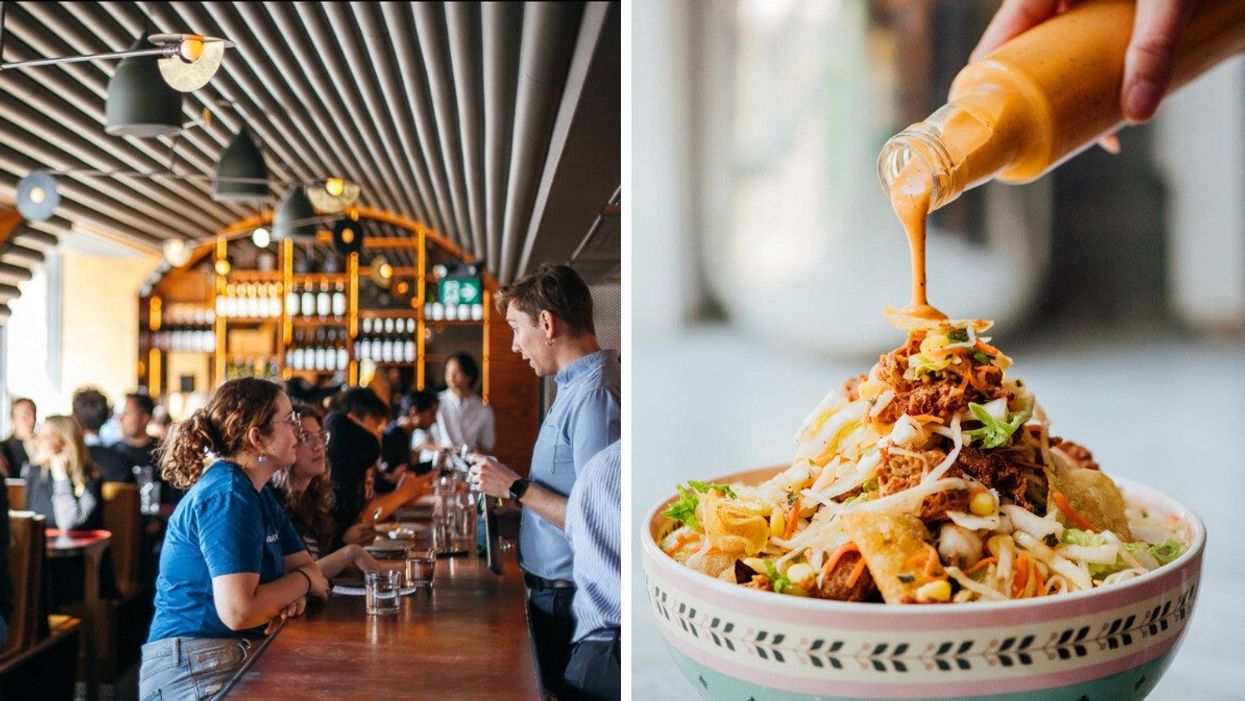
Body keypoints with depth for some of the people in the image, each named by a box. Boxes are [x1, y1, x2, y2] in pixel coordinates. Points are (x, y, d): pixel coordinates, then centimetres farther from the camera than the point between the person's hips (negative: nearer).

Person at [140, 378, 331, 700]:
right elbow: (238, 611, -27)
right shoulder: (228, 496, -19)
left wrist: (291, 595, -10)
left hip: (240, 656, 9)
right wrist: (302, 581, -11)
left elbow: (305, 565, 12)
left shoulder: (256, 492, 11)